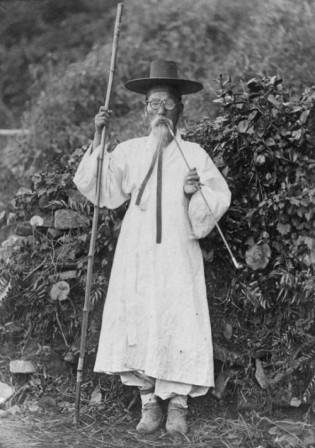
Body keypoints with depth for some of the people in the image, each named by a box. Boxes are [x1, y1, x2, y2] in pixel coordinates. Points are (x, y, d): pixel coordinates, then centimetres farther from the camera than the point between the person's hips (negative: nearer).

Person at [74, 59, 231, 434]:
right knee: (137, 321, 0)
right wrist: (98, 139, -5)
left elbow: (218, 198, 5)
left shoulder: (194, 154, 3)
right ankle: (149, 404, 9)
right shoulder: (129, 152, 7)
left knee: (179, 321, -4)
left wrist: (195, 192, -16)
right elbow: (100, 188, 0)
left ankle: (177, 406, 7)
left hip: (178, 253, -1)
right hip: (137, 251, 1)